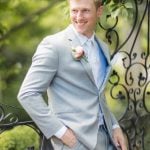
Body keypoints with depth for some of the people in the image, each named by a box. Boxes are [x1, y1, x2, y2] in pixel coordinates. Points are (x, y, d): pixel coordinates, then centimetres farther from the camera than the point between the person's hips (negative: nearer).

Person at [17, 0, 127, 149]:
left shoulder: (102, 47, 11)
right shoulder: (53, 45, -10)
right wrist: (61, 131, -18)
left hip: (106, 137, 6)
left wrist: (114, 126, 8)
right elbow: (27, 93, -15)